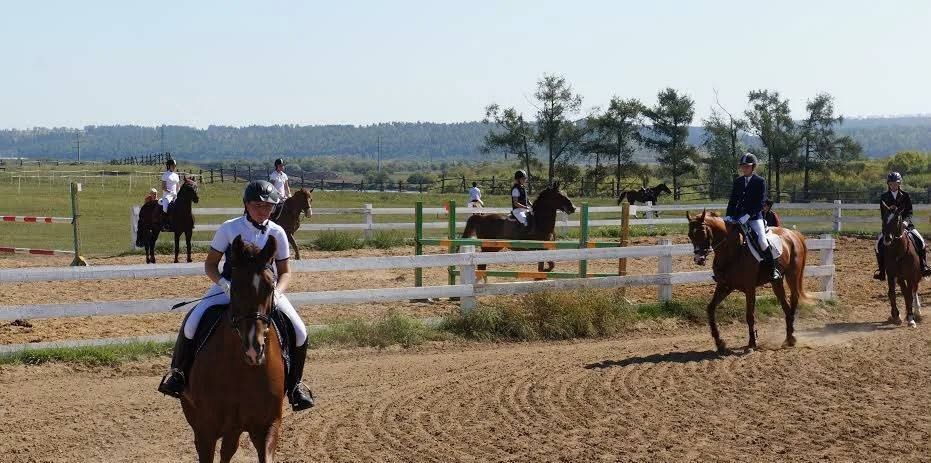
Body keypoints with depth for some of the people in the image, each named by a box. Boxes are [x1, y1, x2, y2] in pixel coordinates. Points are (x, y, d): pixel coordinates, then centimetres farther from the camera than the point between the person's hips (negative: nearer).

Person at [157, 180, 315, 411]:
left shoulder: (277, 233, -3)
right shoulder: (229, 228, -8)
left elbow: (285, 271, 3)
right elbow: (210, 264, -2)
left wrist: (276, 292, -17)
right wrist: (224, 285, -21)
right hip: (229, 287, -1)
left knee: (299, 332, -15)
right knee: (192, 322, -24)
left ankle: (294, 384, 8)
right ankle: (178, 371, 1)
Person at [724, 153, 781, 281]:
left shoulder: (760, 181, -3)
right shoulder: (737, 181, 13)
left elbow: (759, 203, -11)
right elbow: (732, 201, 14)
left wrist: (747, 216, -20)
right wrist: (728, 217, -1)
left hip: (754, 217, -5)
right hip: (738, 217, 6)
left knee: (762, 241, -22)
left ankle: (775, 268, -7)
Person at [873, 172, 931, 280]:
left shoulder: (905, 196, 4)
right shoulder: (884, 197, 5)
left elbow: (909, 212, 1)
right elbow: (882, 215, 4)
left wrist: (906, 221, -18)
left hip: (905, 223, 0)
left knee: (920, 241, -19)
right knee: (879, 242, -22)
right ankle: (881, 270, -12)